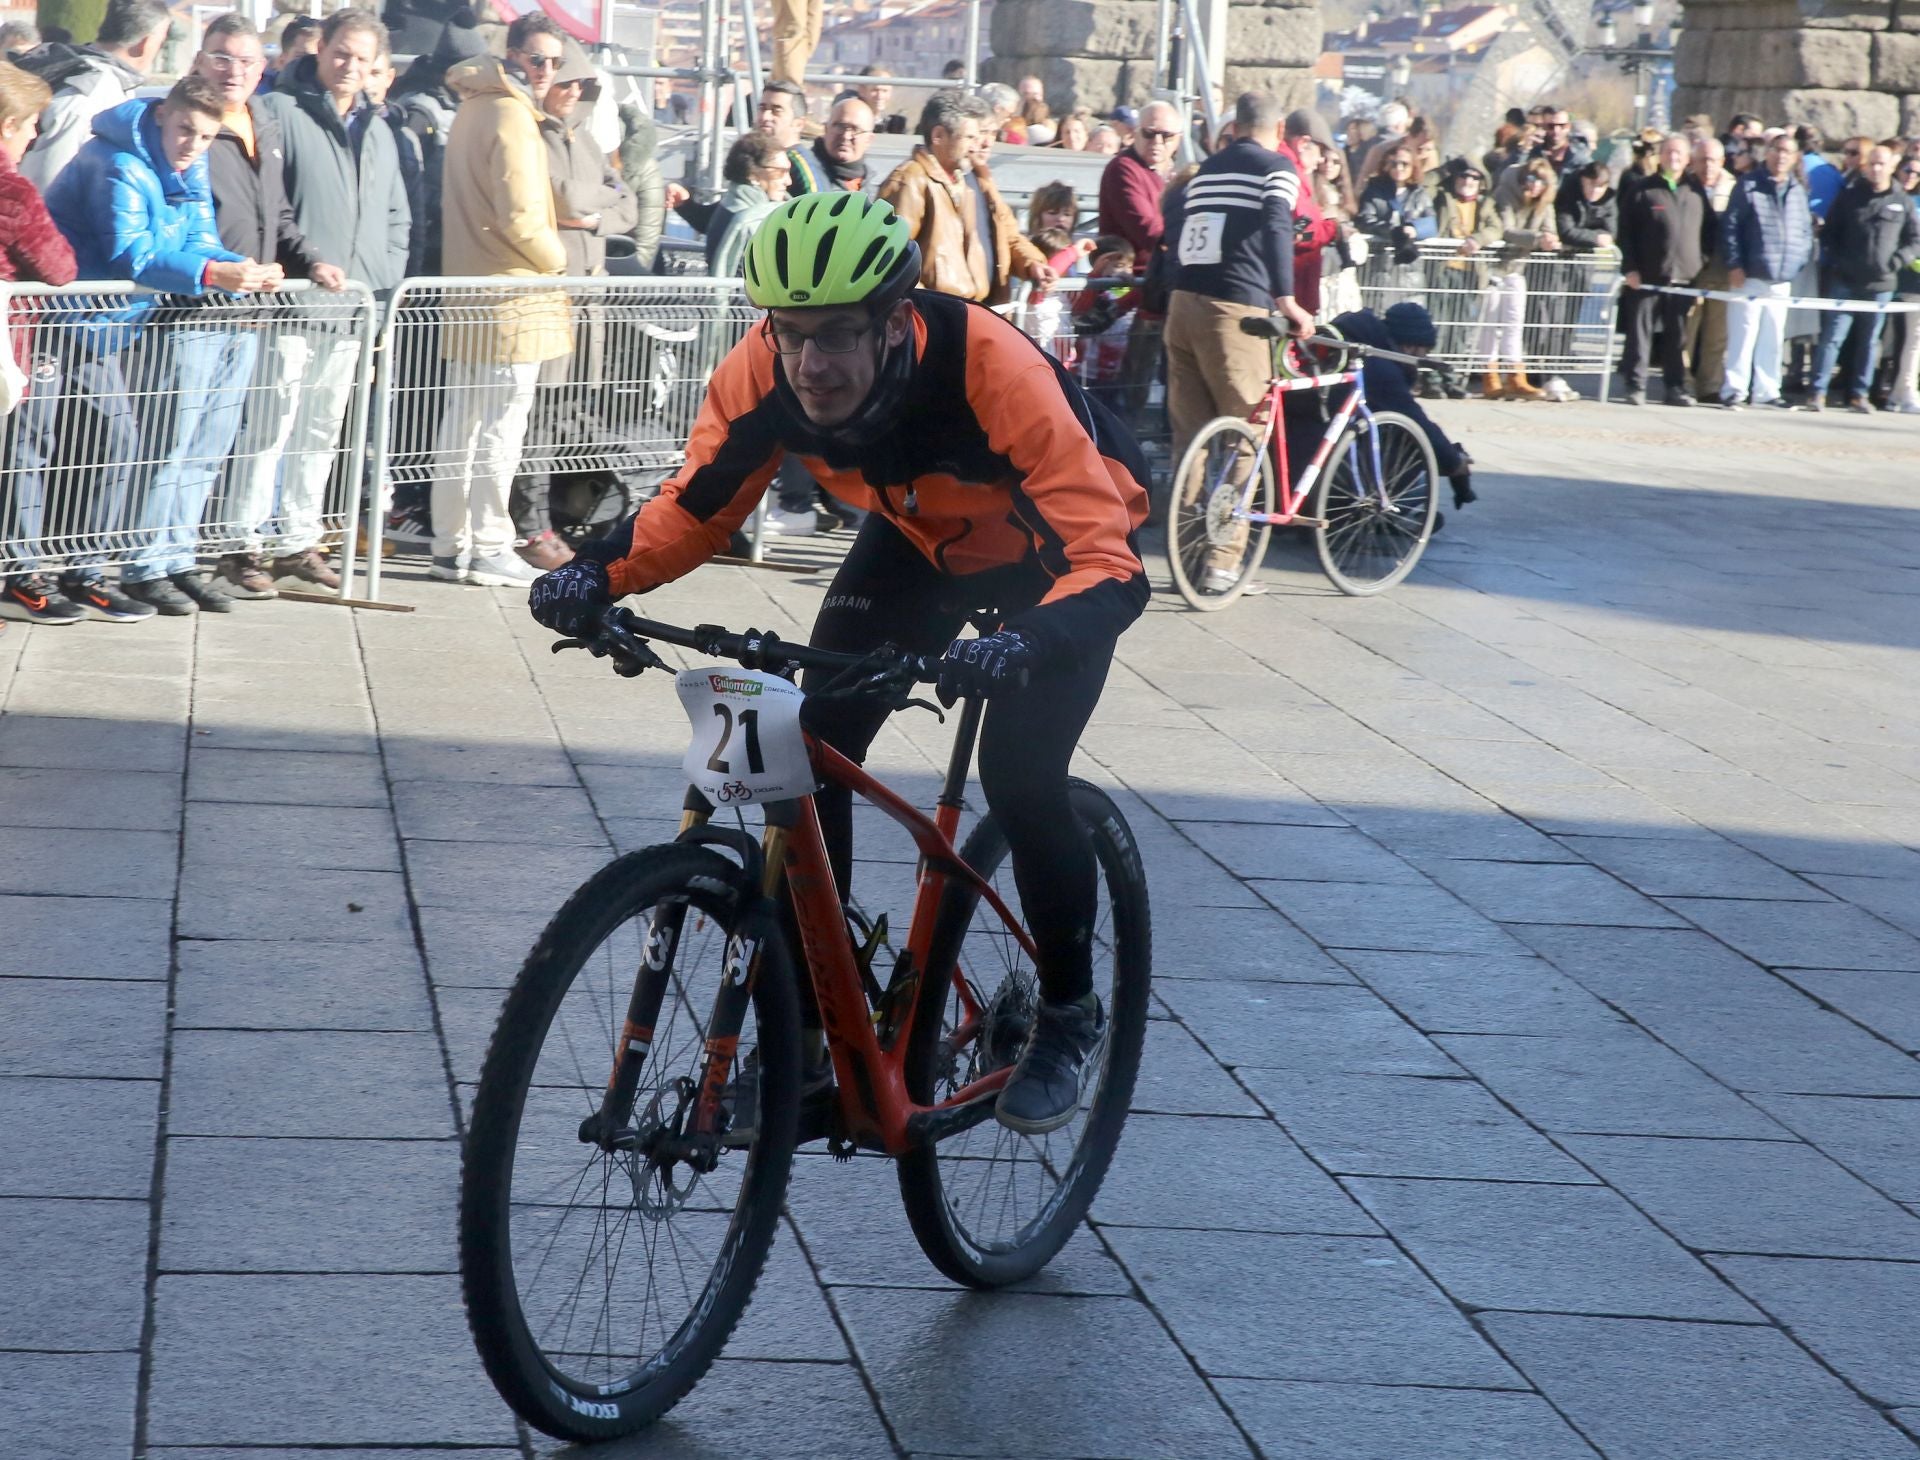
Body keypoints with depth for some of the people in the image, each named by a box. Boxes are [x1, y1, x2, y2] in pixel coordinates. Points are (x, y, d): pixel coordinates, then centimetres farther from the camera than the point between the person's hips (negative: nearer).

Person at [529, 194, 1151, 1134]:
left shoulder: (994, 373, -42)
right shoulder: (762, 374, -29)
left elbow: (1106, 563, -44)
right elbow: (693, 508, -15)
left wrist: (1027, 648, -64)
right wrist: (598, 576, -35)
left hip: (1056, 551, -4)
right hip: (918, 537, 5)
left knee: (1019, 773, -19)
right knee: (814, 748, -11)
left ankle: (1068, 1013, 7)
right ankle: (803, 1027, 4)